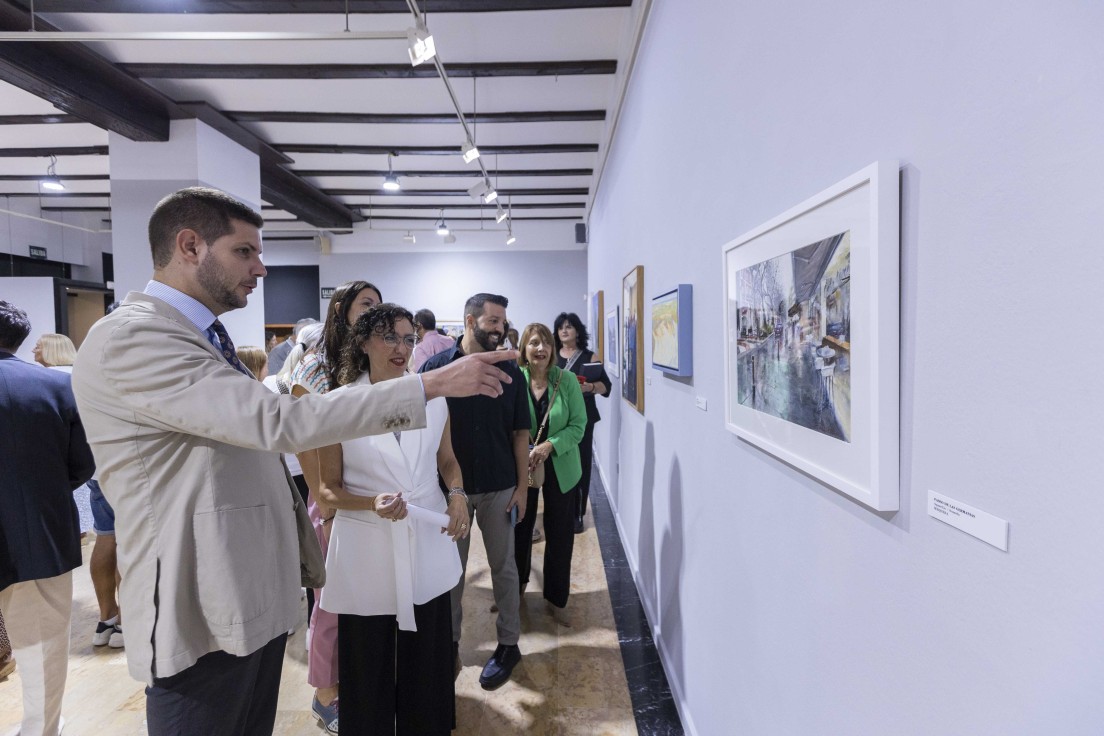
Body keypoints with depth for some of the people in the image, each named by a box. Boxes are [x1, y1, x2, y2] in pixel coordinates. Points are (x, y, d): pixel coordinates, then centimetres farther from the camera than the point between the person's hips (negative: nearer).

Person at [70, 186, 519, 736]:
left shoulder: (203, 337, 13)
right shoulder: (129, 337, -19)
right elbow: (279, 422, -29)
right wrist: (433, 384, -27)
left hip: (256, 598, 9)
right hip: (202, 616, -9)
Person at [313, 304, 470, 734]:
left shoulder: (432, 397, 1)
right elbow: (329, 488, -2)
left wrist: (457, 494, -6)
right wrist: (372, 503, -21)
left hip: (427, 545, 3)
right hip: (366, 551, -2)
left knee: (428, 663, 15)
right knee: (368, 668, 13)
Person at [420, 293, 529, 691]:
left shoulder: (510, 374, -1)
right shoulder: (435, 367, -6)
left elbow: (520, 433, 1)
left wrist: (522, 485, -3)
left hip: (498, 487, 1)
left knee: (503, 566, 11)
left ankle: (508, 644, 27)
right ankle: (448, 641, 32)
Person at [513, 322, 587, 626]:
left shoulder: (567, 380, -8)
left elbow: (578, 425, -8)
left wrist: (549, 446, -21)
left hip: (561, 470, 0)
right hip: (520, 468, 0)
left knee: (560, 536, 9)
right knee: (519, 530, 15)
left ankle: (557, 599, 29)